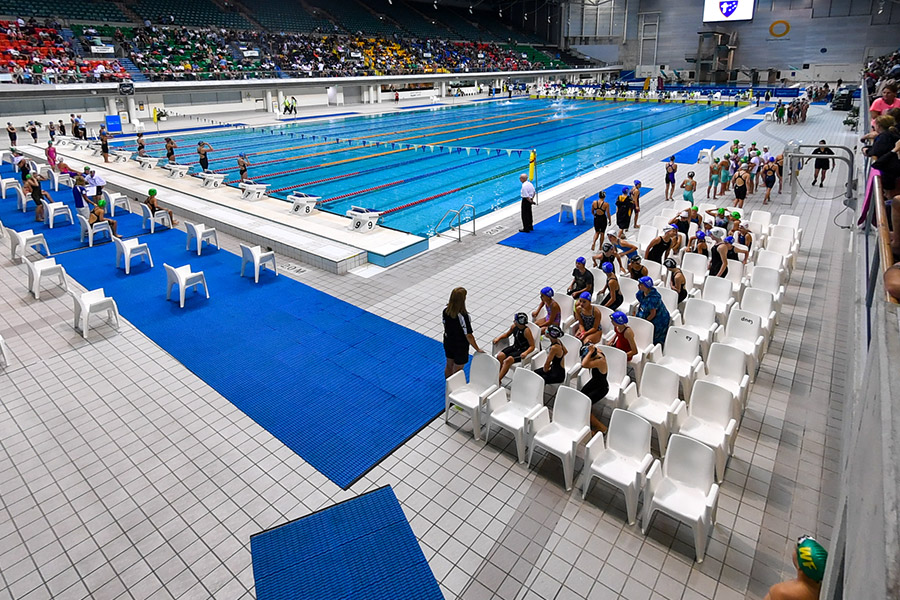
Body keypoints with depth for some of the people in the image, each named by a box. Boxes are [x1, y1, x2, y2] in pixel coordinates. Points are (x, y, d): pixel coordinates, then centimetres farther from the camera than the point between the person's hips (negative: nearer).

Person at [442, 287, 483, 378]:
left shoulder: (446, 310, -16)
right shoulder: (463, 316, -33)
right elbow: (468, 336, -26)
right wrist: (477, 349, -12)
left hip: (448, 343, 6)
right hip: (460, 347, -6)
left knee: (449, 365, 27)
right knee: (457, 370, 14)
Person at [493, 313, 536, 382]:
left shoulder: (526, 331, -22)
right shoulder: (514, 326, -2)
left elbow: (532, 346, -20)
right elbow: (507, 334, 19)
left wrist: (526, 353, -38)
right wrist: (498, 338, 2)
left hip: (522, 351, -7)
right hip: (514, 347, 7)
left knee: (508, 360, -28)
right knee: (500, 356, -17)